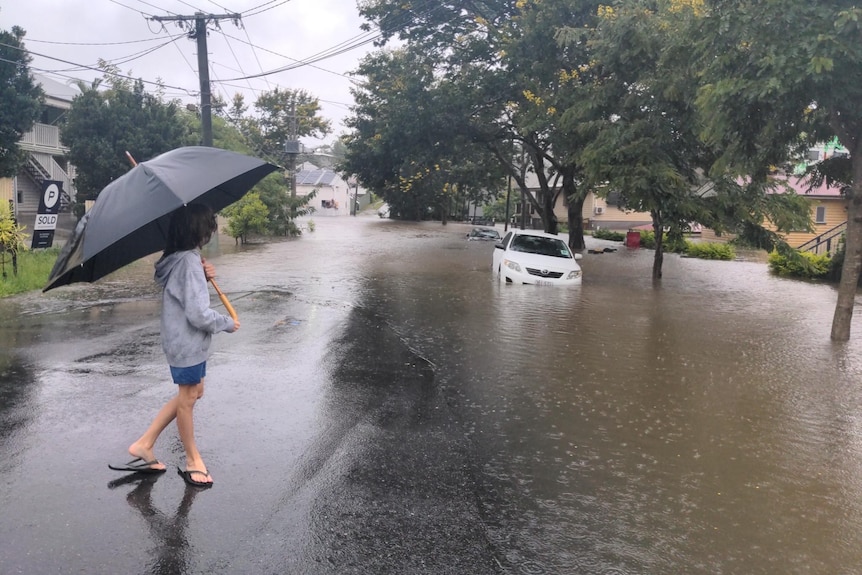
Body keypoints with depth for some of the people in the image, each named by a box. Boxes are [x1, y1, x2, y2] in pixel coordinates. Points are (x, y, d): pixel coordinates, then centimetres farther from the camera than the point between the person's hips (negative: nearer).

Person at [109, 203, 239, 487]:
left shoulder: (175, 258, 5)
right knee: (187, 399, 7)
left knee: (192, 392, 21)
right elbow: (199, 314, -26)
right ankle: (193, 461, 25)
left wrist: (203, 276, 0)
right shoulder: (189, 261, -24)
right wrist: (228, 324, -11)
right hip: (188, 343, -9)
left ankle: (144, 444, 26)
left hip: (183, 339, 9)